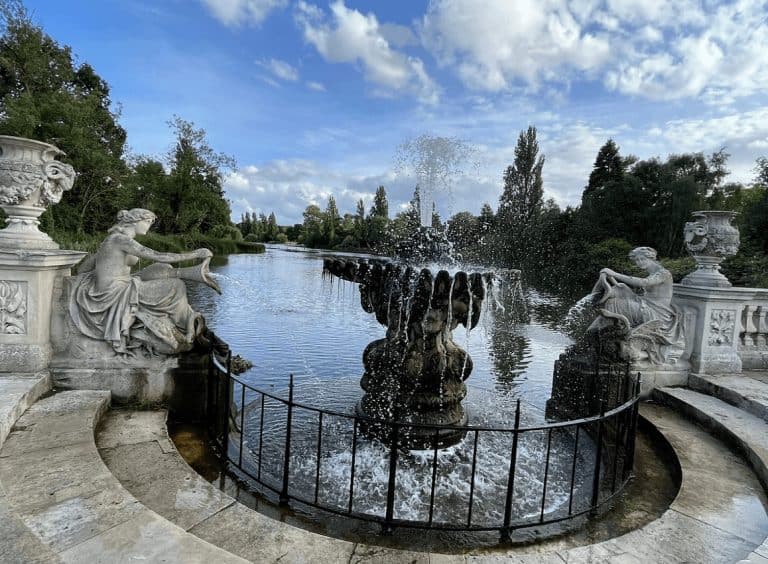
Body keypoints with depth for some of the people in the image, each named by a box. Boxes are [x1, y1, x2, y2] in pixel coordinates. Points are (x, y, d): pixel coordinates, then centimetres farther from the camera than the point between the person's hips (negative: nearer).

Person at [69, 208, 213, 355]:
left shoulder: (112, 239, 14)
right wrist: (195, 254, -21)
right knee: (176, 287, -6)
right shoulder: (120, 239, -15)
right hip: (118, 295, -10)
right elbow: (158, 256, -23)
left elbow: (83, 269, 19)